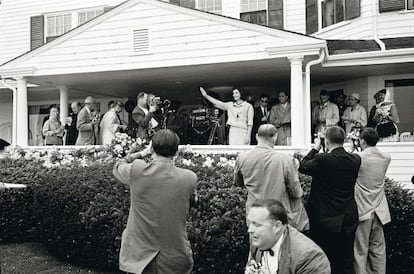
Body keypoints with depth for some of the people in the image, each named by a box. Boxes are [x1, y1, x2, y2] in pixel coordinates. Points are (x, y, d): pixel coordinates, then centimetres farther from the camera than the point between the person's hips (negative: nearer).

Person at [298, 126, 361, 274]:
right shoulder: (355, 160, -4)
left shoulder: (322, 159, -19)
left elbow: (302, 167, -4)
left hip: (326, 219, -4)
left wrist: (315, 149, 5)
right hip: (348, 220, 5)